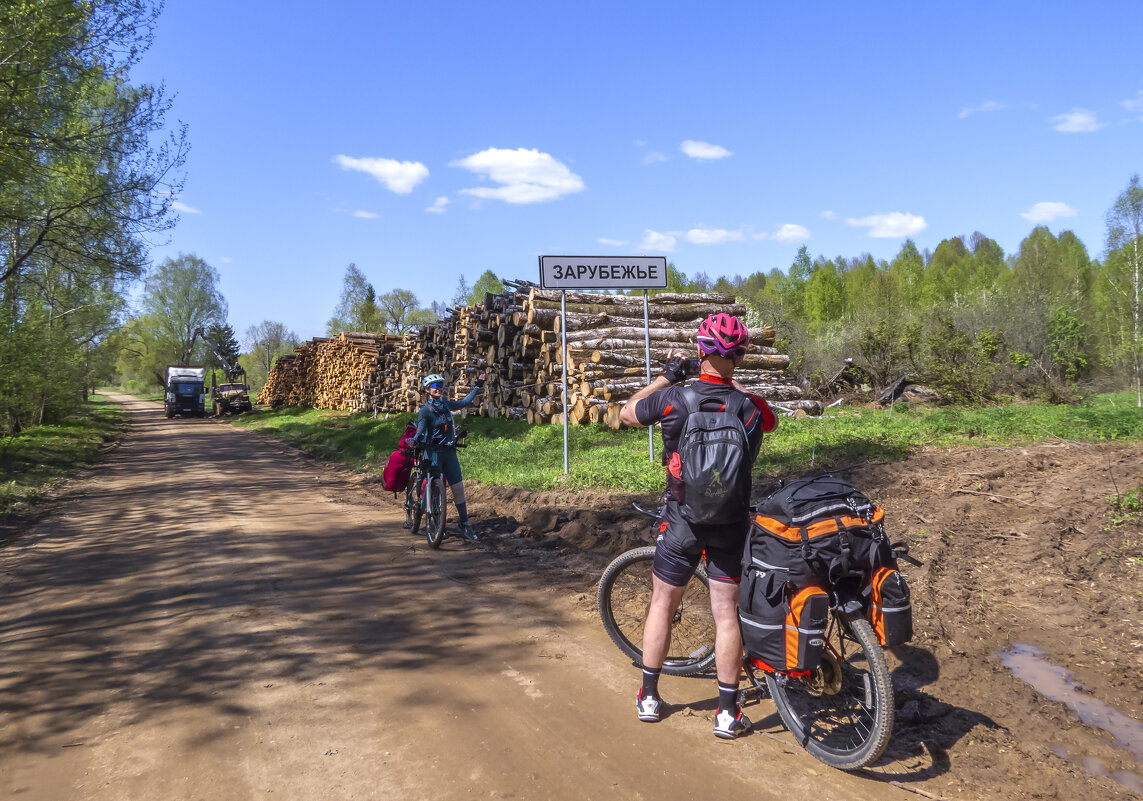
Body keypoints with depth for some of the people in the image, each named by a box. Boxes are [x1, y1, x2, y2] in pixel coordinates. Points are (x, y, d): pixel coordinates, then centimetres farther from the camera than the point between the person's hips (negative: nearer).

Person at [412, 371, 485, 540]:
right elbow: (420, 431, -16)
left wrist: (477, 386, 28)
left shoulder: (446, 405, 10)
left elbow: (464, 402, 27)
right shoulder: (425, 410, -6)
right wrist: (415, 441, -37)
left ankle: (465, 525, 5)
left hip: (449, 452, 5)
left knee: (458, 488, 0)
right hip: (432, 454, -5)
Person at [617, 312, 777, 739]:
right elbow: (770, 419, 16)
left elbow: (626, 414, 4)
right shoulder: (751, 407, -10)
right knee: (727, 612, 8)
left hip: (681, 521, -1)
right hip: (731, 523, 1)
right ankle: (728, 713, 14)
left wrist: (666, 376, 10)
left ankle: (649, 697, 25)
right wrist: (731, 385, 17)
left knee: (662, 604, 15)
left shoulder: (673, 399, -15)